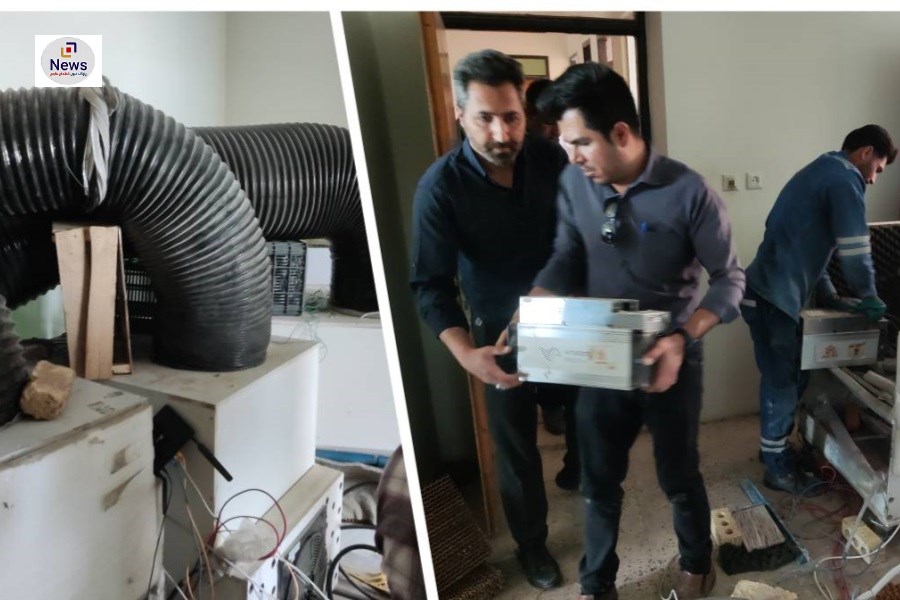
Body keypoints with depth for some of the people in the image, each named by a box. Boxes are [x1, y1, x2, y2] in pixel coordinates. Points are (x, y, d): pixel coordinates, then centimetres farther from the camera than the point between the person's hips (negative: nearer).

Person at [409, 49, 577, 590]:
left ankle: (577, 472, 57)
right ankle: (531, 542, 35)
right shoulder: (440, 187, -21)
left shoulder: (551, 158, -10)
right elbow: (431, 283, -21)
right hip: (502, 334, -3)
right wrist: (466, 352, -35)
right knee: (516, 444, 11)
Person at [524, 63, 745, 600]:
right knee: (599, 479, 16)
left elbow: (729, 279, -12)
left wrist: (683, 339, -28)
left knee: (679, 476, 18)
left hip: (670, 359, -3)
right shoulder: (573, 182, -8)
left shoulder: (688, 192, -20)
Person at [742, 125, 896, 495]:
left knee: (784, 378, 20)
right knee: (783, 384, 1)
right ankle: (778, 469, 15)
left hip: (766, 292, 10)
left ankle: (774, 446, 34)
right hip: (774, 297, -10)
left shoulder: (822, 171, 22)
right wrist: (869, 300, 2)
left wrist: (828, 296, 19)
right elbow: (854, 252, -14)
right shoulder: (844, 178, -10)